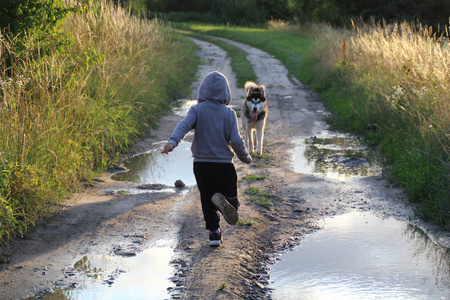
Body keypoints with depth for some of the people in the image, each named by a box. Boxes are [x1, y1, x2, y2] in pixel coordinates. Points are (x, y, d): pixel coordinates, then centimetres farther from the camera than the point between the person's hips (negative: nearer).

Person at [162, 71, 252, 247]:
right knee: (232, 201, 6)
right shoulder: (229, 113, -3)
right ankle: (223, 201, -28)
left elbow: (184, 125, -21)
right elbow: (236, 141, -8)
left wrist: (173, 141, -35)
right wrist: (246, 158, 9)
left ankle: (214, 232, 11)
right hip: (224, 166, -1)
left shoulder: (197, 110, -2)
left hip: (201, 165, 2)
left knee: (207, 201, 18)